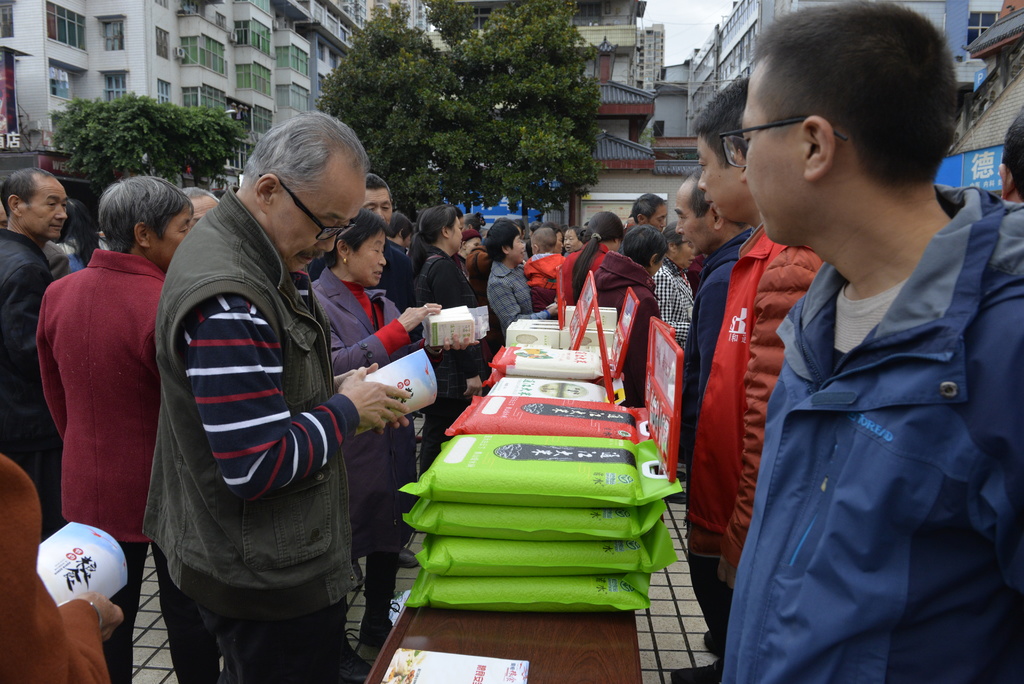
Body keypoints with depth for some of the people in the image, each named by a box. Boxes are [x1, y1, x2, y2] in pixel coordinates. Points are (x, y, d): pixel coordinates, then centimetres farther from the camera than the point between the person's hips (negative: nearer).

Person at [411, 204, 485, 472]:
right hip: (449, 374, -10)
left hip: (434, 369, 10)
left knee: (435, 438, 15)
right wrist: (472, 372, -18)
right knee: (441, 440, -2)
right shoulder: (443, 267, -15)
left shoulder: (429, 265, 16)